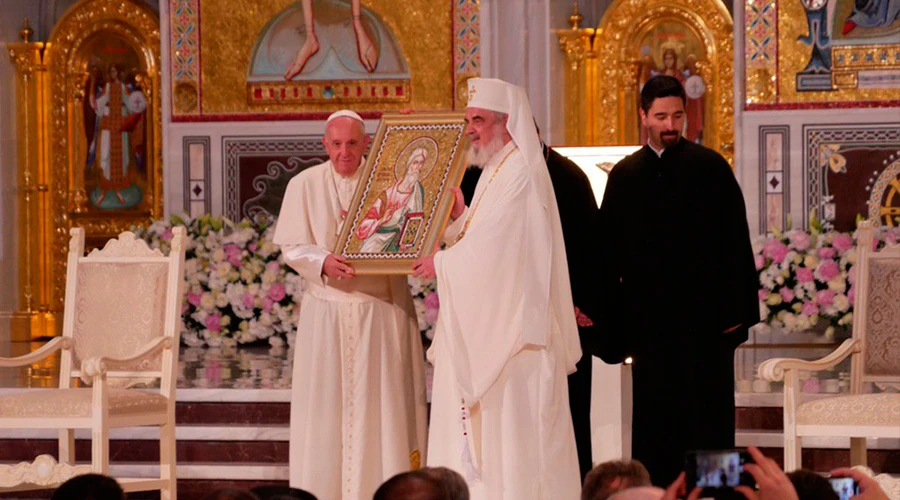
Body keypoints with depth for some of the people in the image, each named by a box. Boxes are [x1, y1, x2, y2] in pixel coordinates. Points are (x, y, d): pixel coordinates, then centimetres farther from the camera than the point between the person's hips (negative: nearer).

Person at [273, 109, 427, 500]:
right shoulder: (305, 185, 3)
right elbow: (292, 247, 0)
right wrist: (323, 262, -19)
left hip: (381, 307, 0)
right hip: (327, 309, 0)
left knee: (381, 402, 0)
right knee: (327, 401, 1)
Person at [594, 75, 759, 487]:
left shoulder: (710, 168, -2)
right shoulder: (625, 175, 8)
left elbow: (736, 243, -3)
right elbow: (608, 252, 9)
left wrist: (735, 312, -8)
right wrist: (611, 322, 4)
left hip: (703, 315, -3)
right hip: (648, 319, 3)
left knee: (706, 418, 0)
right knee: (654, 419, 6)